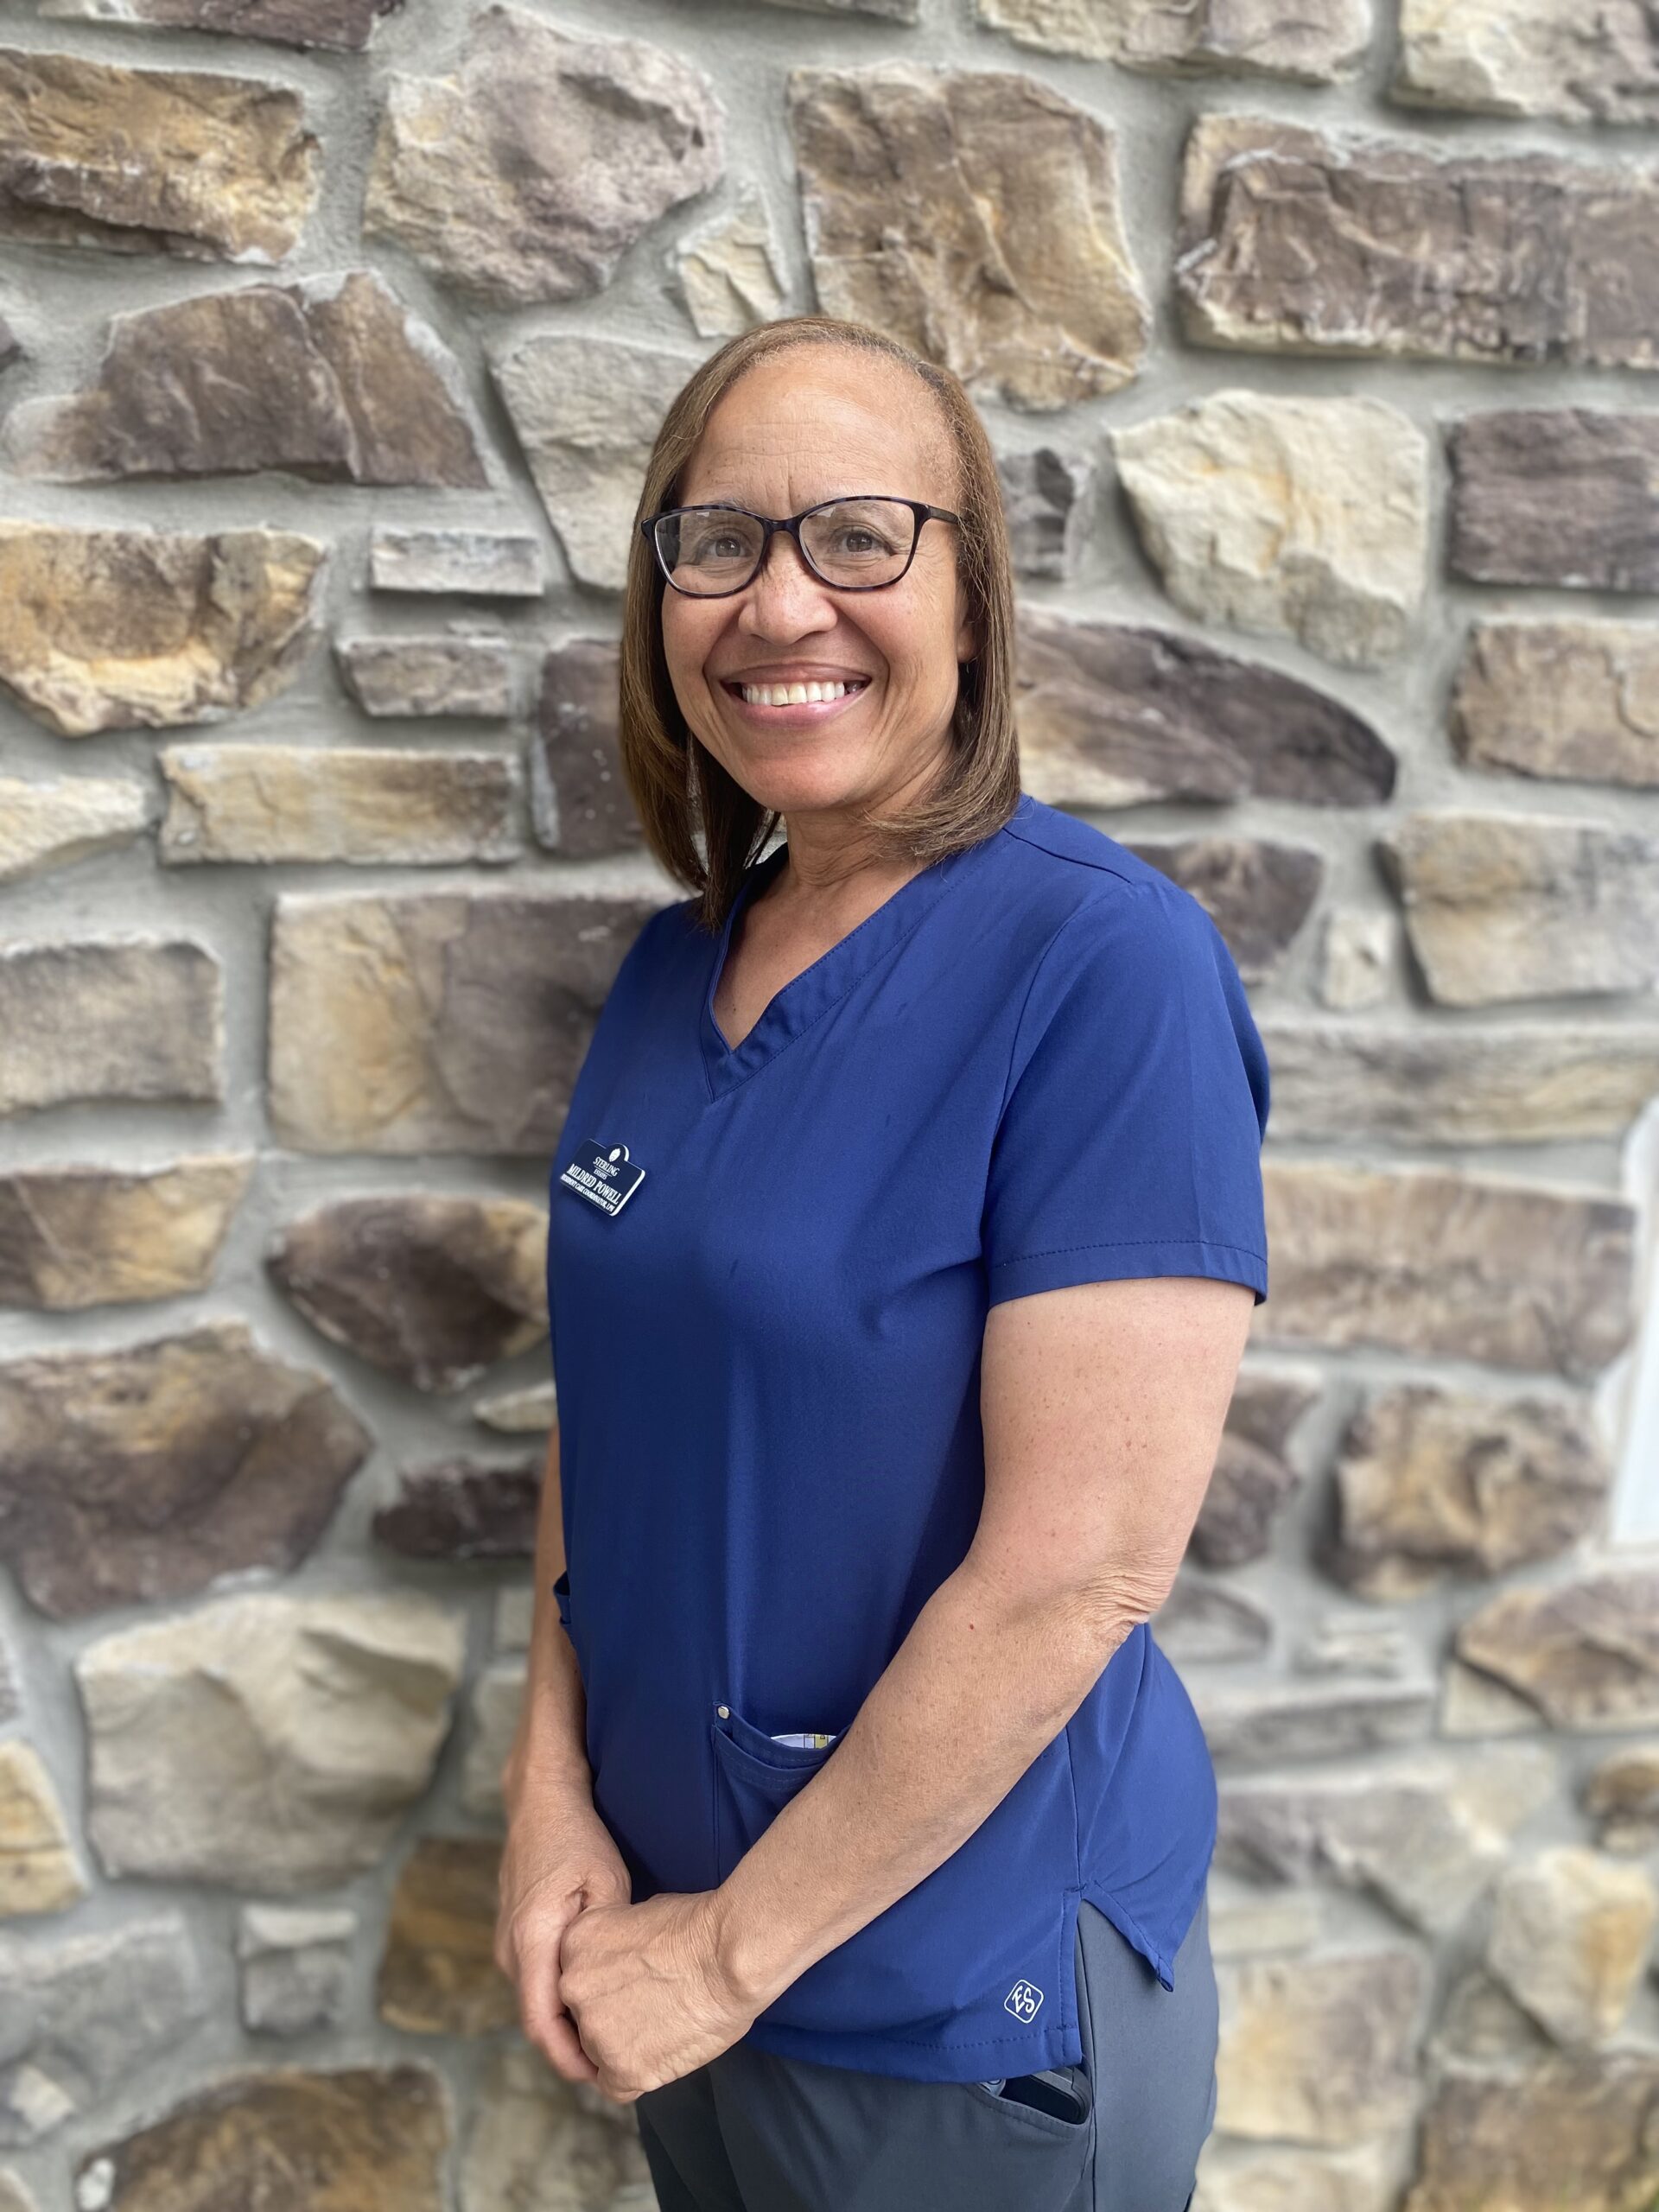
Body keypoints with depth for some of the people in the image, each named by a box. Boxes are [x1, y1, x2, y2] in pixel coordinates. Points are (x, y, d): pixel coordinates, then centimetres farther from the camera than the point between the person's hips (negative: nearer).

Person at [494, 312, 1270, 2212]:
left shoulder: (1105, 963, -21)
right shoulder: (678, 963, 1)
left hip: (955, 2004, -6)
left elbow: (1080, 1567, -24)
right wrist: (552, 1792, -4)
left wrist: (737, 1945, -16)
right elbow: (608, 1401, 6)